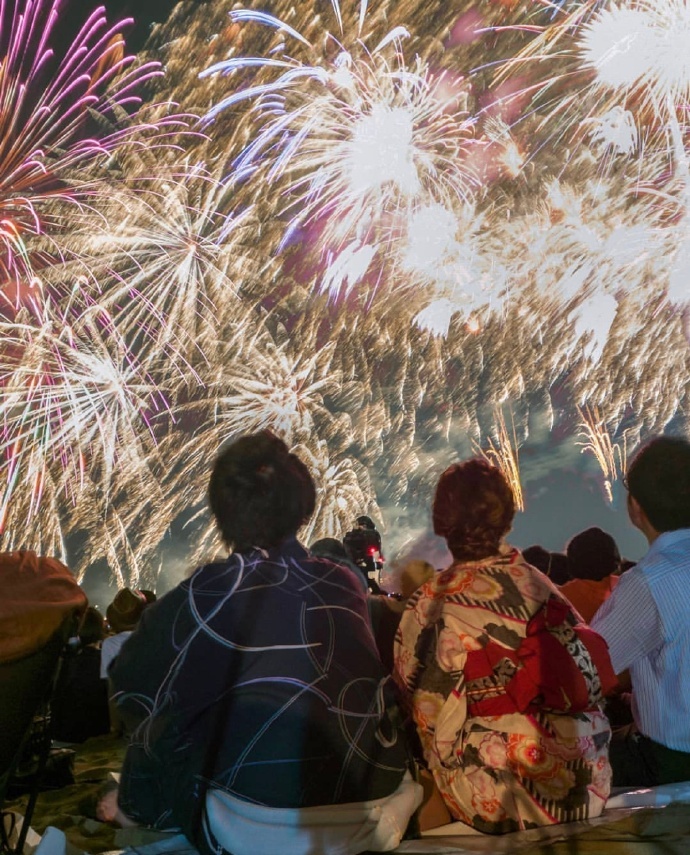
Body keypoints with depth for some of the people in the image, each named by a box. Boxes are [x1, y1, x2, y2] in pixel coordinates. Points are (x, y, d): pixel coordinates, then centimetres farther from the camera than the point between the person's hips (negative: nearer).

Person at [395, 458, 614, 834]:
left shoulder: (429, 606, -16)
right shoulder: (542, 587, -7)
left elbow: (428, 709, -6)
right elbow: (590, 678, 4)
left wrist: (443, 764, 14)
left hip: (495, 796, -3)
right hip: (581, 780, 4)